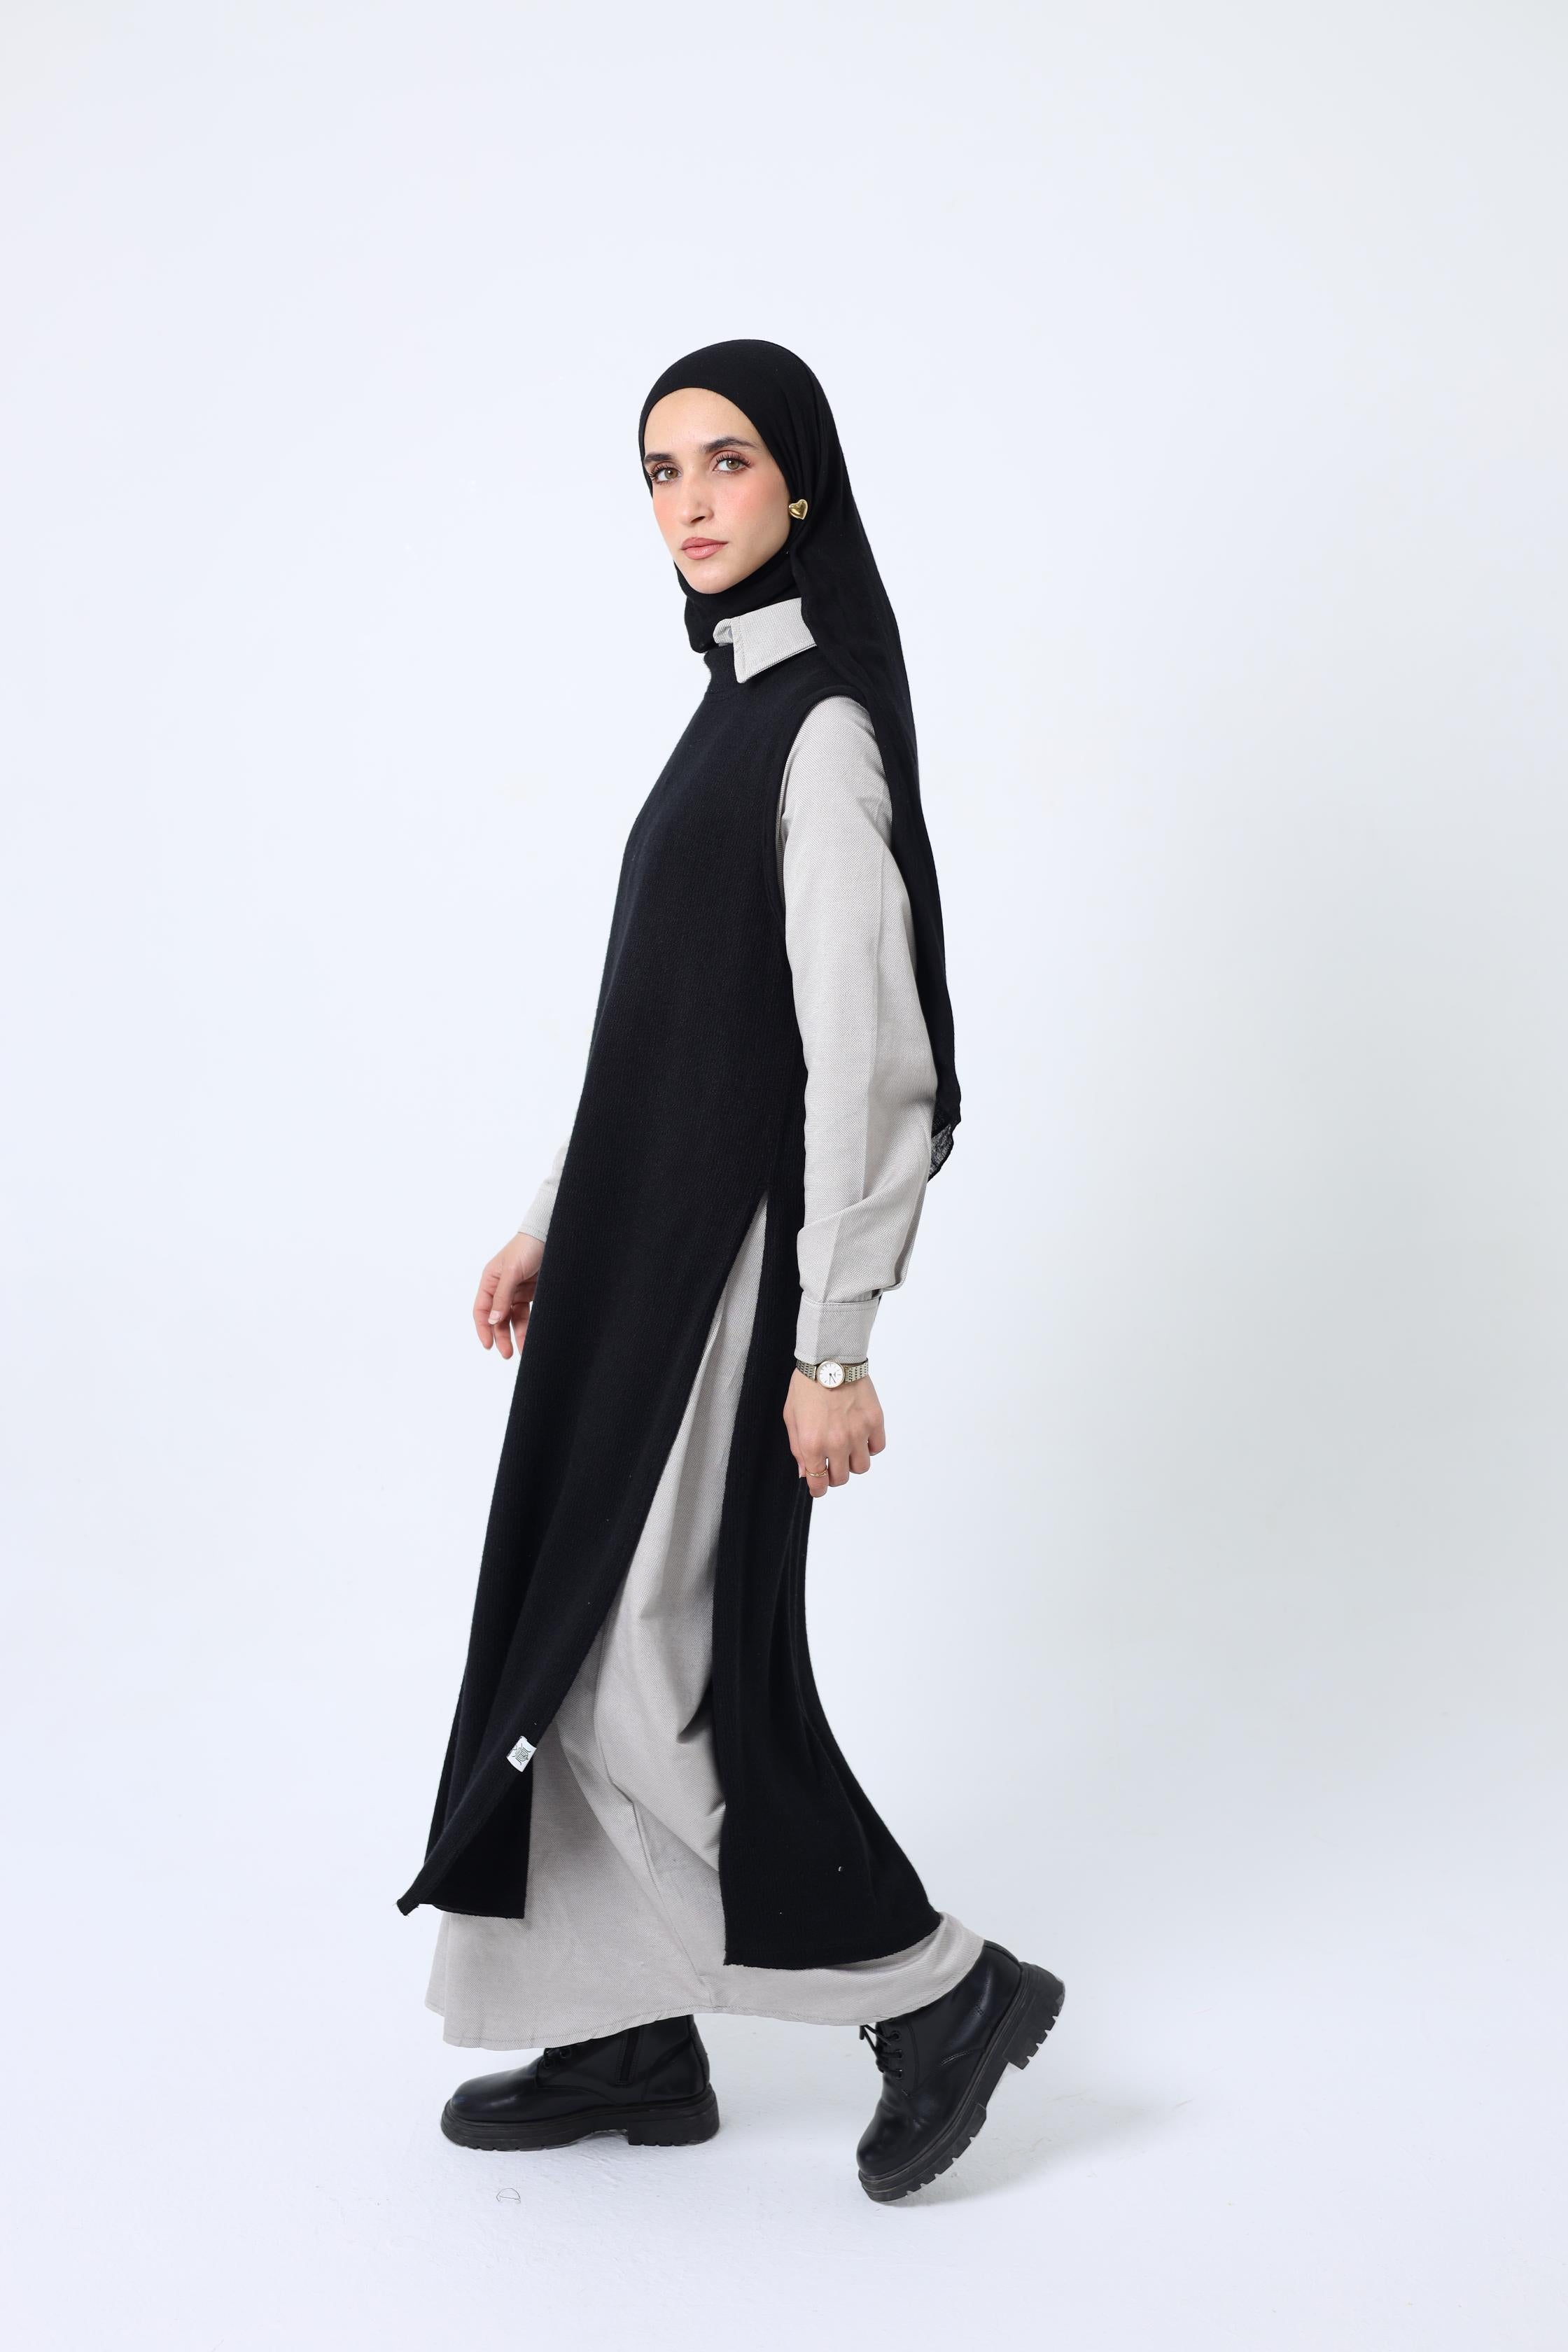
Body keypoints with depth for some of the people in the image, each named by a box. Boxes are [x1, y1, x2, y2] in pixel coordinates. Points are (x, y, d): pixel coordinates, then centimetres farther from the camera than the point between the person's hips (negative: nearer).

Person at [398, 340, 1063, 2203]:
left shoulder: (823, 725, -15)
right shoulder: (739, 706, 13)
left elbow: (860, 1054, -20)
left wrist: (833, 1346, -21)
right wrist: (556, 1219, 19)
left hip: (733, 1260, -9)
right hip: (651, 1243, 9)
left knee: (651, 1669, -3)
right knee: (596, 1641, 12)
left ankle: (938, 1991, 12)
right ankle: (635, 2041, 25)